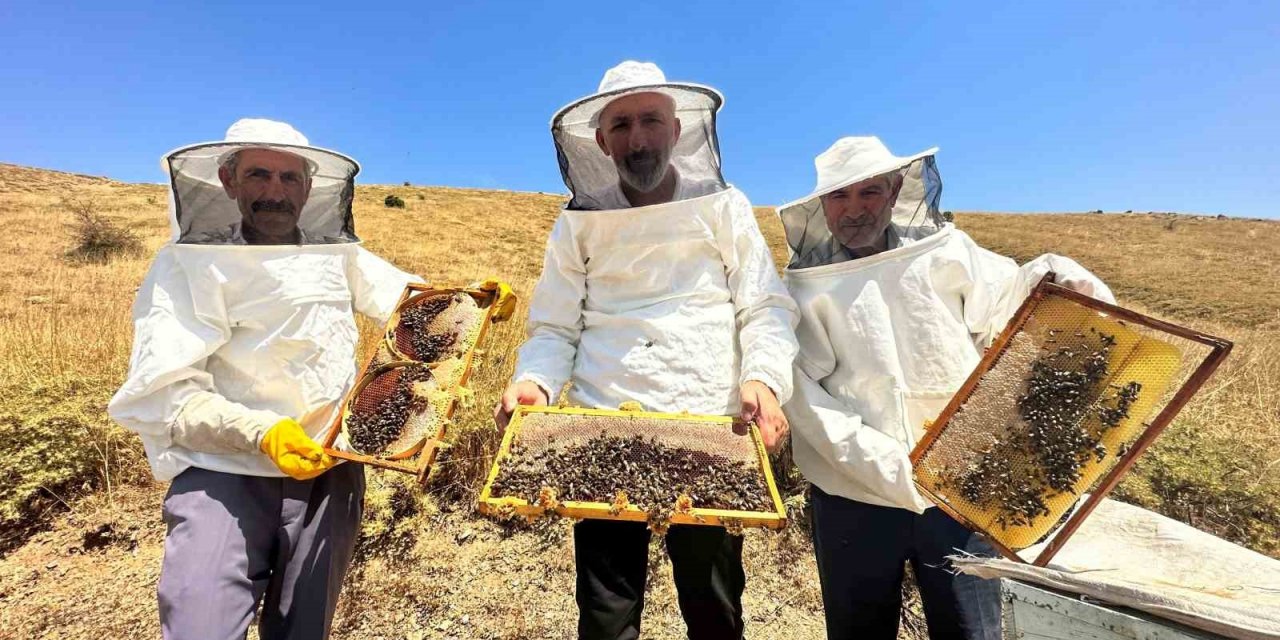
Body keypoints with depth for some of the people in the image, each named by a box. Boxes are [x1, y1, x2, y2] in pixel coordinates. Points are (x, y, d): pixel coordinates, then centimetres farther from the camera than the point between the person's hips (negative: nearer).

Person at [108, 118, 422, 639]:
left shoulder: (337, 254, 6)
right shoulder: (191, 262, -6)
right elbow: (158, 394, -12)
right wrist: (259, 432, -27)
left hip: (327, 475, 4)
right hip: (224, 475, -3)